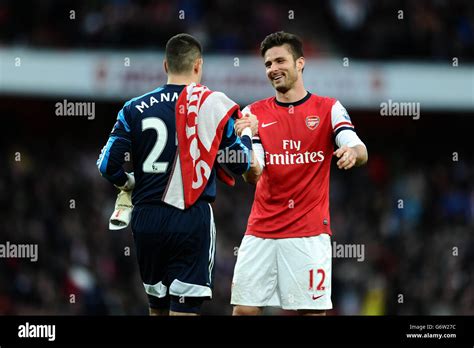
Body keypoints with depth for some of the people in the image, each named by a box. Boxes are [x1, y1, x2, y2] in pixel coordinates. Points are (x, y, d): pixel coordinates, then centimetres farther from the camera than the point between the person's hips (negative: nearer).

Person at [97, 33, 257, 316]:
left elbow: (108, 165, -1)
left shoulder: (135, 109, 4)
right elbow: (240, 164, 3)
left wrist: (127, 183, 21)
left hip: (147, 218, 3)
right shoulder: (214, 104, -3)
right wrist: (248, 134, 23)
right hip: (192, 219, -3)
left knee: (157, 305, 18)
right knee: (184, 308, -5)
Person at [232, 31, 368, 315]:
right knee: (244, 309, -2)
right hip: (261, 231, 2)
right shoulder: (255, 113, 8)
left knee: (312, 310, -6)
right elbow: (253, 176, -1)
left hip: (309, 232, -2)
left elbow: (360, 151, -11)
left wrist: (353, 152, -36)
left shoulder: (328, 109, 3)